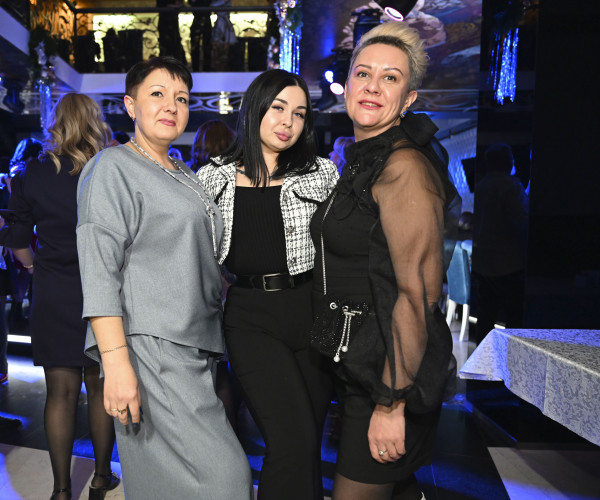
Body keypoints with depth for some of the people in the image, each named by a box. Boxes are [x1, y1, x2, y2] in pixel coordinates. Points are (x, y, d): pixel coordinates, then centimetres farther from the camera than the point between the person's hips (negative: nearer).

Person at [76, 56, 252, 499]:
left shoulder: (187, 177, 20)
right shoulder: (113, 168, -3)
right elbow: (99, 271, -13)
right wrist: (116, 363, -21)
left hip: (197, 345, 8)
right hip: (151, 346, -7)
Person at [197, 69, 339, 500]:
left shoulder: (321, 173, 5)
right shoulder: (214, 178, 5)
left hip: (312, 312, 2)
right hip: (250, 317, -1)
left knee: (309, 441, 11)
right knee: (294, 441, -11)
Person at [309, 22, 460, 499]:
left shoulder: (404, 166, -18)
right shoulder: (361, 162, 11)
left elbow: (419, 294, -23)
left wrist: (391, 402, -21)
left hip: (392, 367, -9)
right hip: (358, 363, 9)